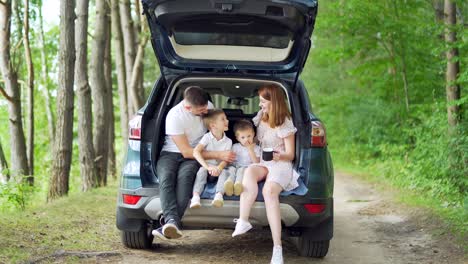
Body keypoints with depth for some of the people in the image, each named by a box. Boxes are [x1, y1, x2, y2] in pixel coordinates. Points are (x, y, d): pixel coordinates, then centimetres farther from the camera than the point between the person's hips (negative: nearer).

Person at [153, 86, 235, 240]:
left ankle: (170, 223, -48)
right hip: (171, 153, -2)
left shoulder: (208, 107, -5)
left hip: (195, 156, 2)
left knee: (185, 176, -34)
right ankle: (172, 221, -54)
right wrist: (218, 155, -20)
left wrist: (224, 155, 2)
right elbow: (186, 152, -18)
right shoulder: (175, 116, -19)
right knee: (166, 178, -36)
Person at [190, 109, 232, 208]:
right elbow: (196, 152, -21)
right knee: (202, 170, -32)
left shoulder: (228, 141, 0)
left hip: (219, 168, 2)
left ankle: (219, 195, -47)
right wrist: (208, 167, -34)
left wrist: (219, 168, -33)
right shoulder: (207, 137, -8)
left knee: (225, 172, -29)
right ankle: (195, 196, -43)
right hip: (206, 167, -1)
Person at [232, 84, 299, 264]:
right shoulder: (261, 116, 14)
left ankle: (277, 248, -45)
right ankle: (243, 221, -49)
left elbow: (290, 155, -3)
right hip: (262, 163, 5)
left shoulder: (285, 124, -5)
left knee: (269, 191, -37)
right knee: (249, 171, -35)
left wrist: (279, 156, -23)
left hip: (281, 164, -5)